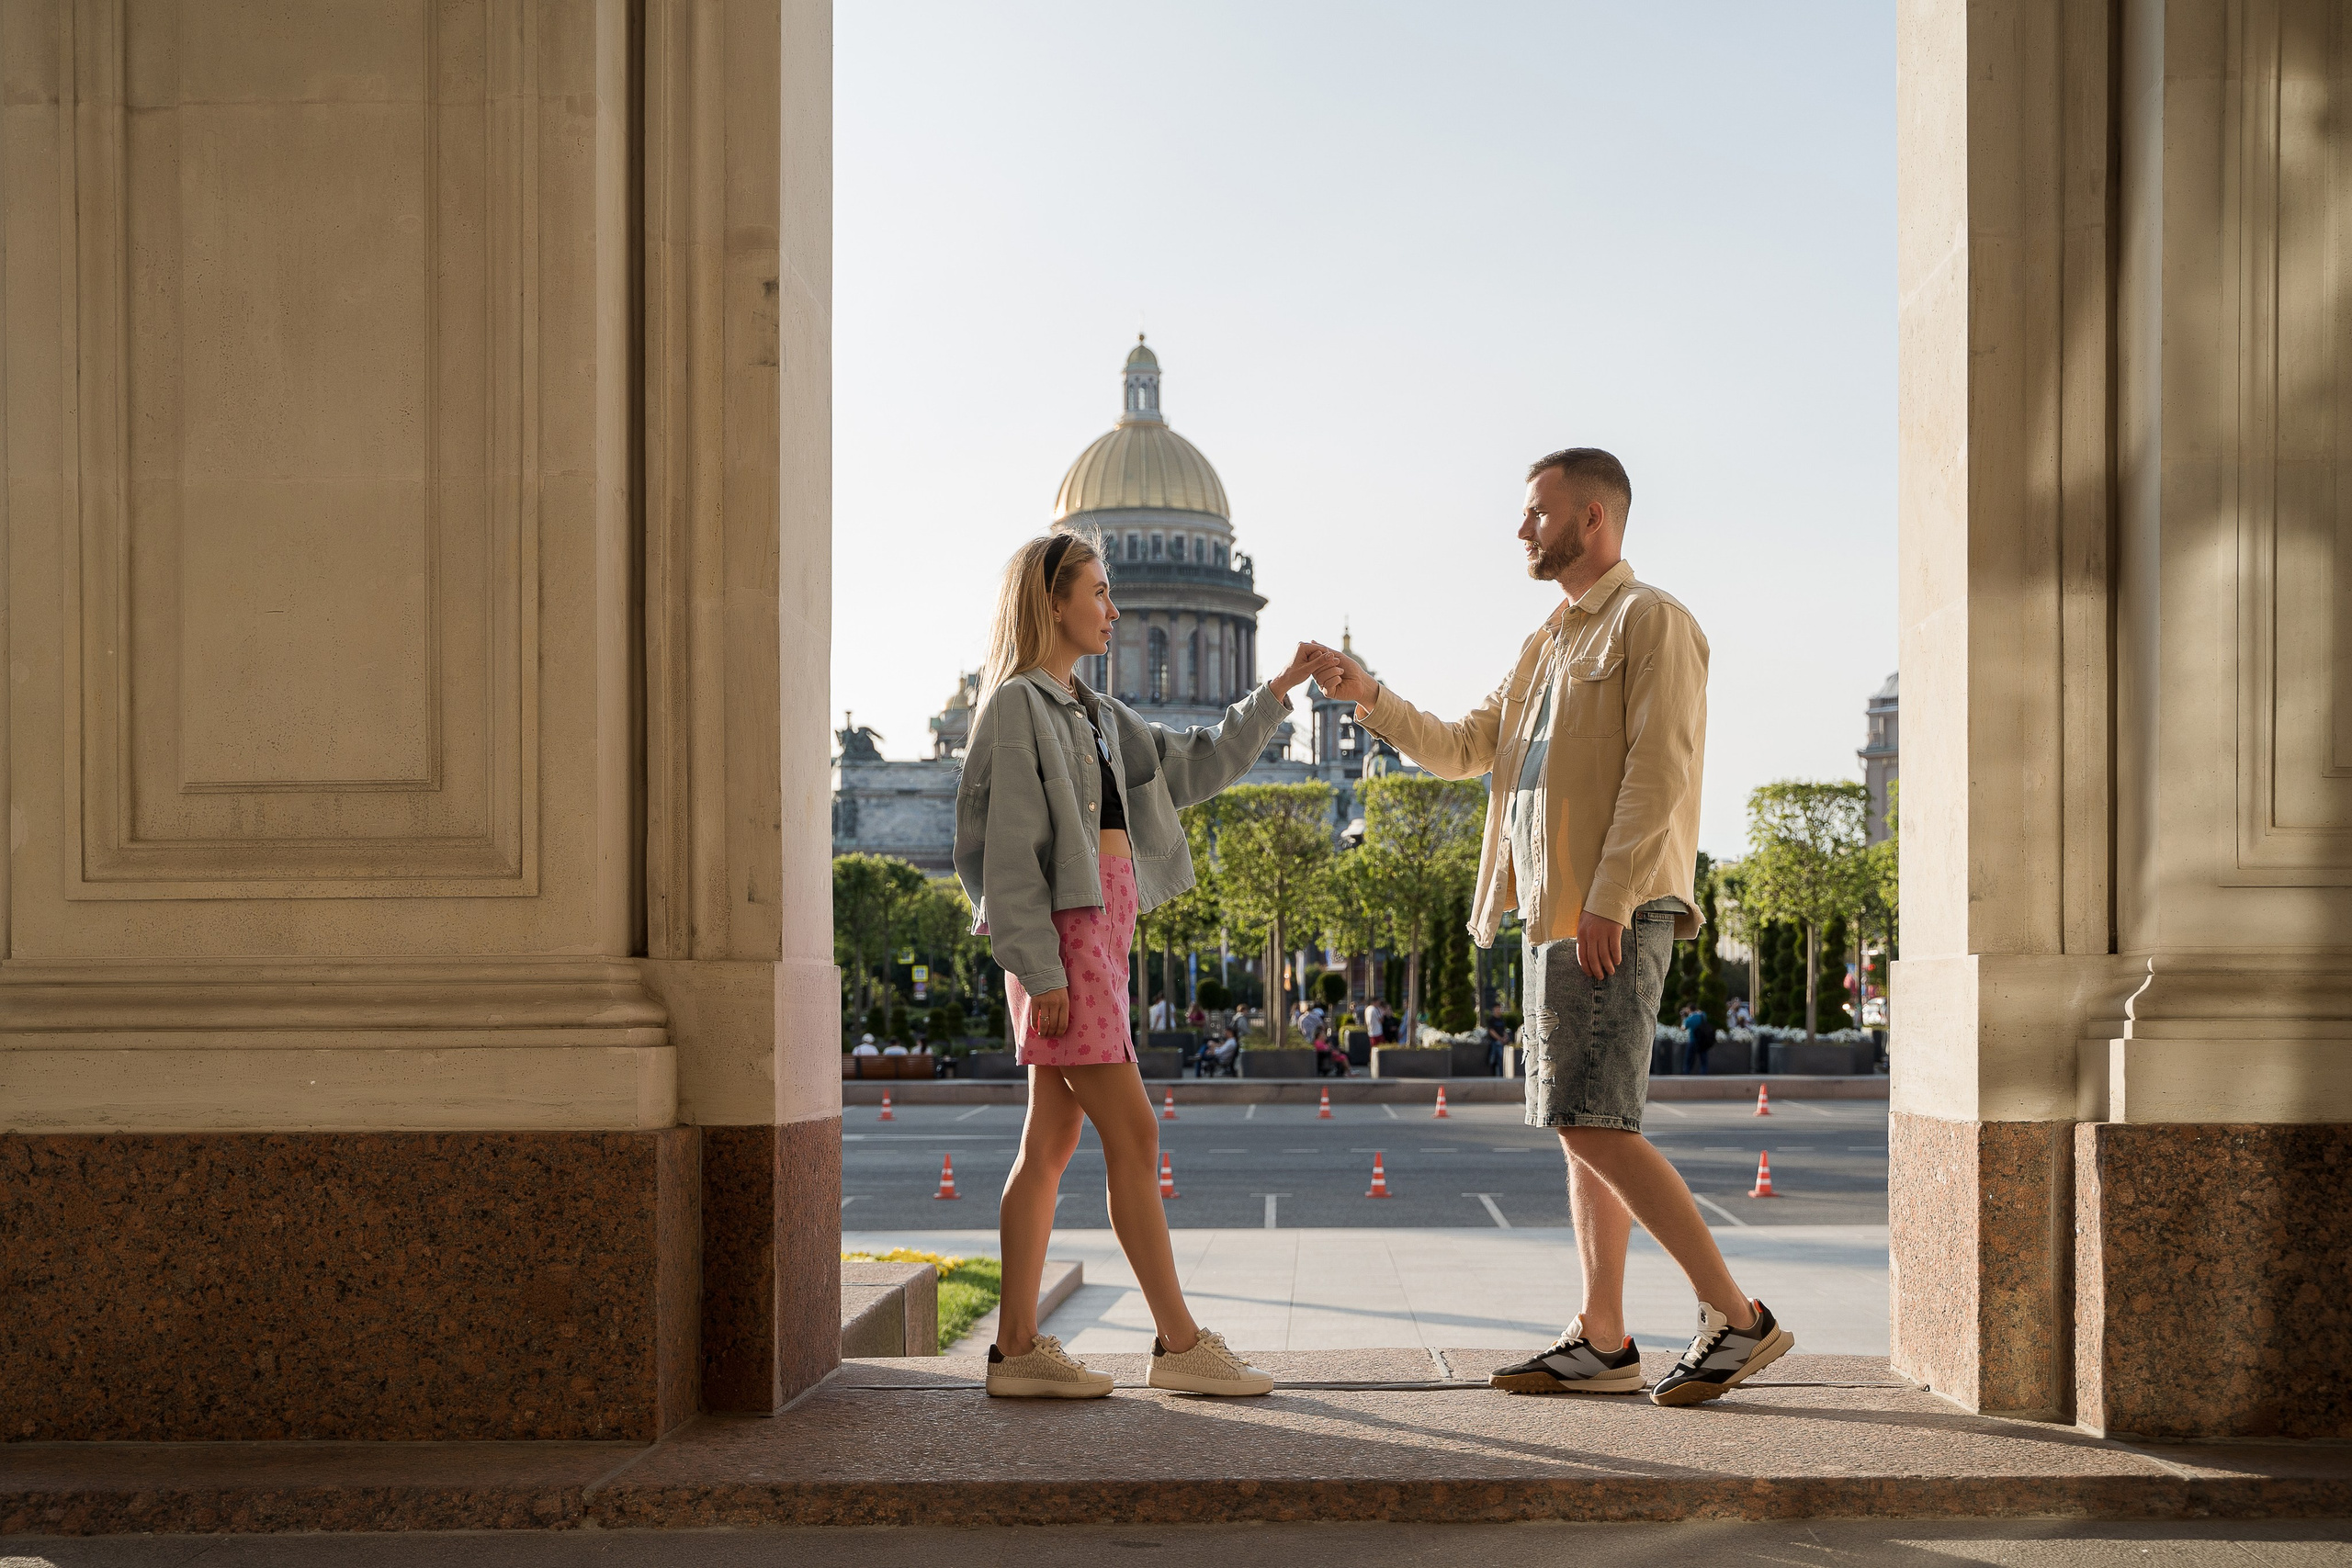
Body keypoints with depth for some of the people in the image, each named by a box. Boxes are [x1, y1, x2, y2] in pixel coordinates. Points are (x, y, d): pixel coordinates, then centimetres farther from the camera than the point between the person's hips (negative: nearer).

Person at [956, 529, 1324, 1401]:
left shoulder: (1089, 711, 20)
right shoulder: (1017, 705, -7)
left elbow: (1193, 767, 22)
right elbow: (1006, 848, -13)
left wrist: (1278, 693, 17)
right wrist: (1040, 968, -18)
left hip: (1102, 930, 9)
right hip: (1061, 935, -9)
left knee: (1054, 1140, 7)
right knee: (1132, 1134, -7)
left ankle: (1018, 1348, 10)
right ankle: (1179, 1343, -1)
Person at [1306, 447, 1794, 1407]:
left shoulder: (1651, 623, -5)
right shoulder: (1548, 644, 22)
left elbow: (1659, 771, -15)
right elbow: (1460, 751, 26)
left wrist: (1608, 903, -21)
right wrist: (1369, 699, 13)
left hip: (1614, 918, -9)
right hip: (1554, 916, 9)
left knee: (1595, 1127, -13)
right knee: (1583, 1132, 8)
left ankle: (1737, 1317, -6)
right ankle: (1601, 1343, 12)